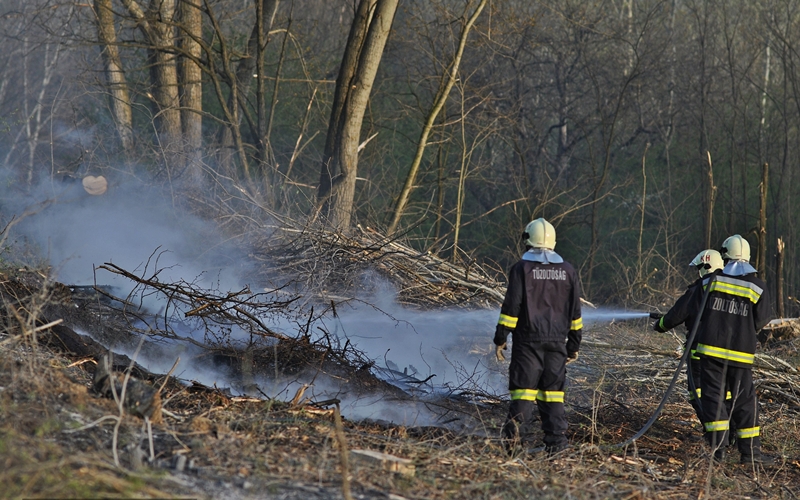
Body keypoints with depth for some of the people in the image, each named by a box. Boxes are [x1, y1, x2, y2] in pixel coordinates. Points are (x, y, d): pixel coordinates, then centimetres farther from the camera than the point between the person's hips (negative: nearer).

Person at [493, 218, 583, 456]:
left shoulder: (522, 268, -4)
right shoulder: (567, 271, 9)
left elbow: (511, 306, -8)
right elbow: (575, 312, 12)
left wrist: (500, 338, -3)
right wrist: (574, 344, 18)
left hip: (527, 340, -3)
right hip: (556, 341, 3)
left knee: (524, 386, -3)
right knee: (552, 391, 8)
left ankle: (515, 422, -31)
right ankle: (556, 441, 3)